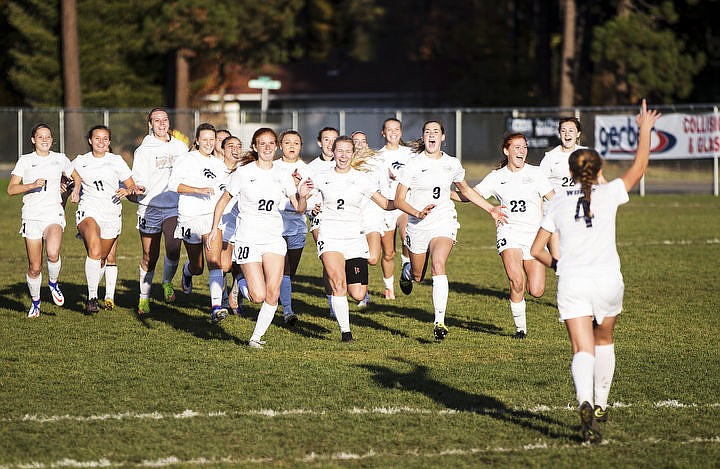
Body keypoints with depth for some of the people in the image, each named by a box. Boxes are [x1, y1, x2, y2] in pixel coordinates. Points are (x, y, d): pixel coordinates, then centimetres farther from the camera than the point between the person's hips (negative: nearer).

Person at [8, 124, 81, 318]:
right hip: (31, 217, 0)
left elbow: (76, 176, 26)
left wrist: (76, 190, 6)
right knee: (34, 267, 1)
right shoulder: (25, 161, 4)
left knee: (52, 253, -29)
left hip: (54, 215, 0)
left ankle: (53, 283, 2)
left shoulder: (60, 159, 9)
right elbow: (11, 189, -3)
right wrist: (33, 185, -17)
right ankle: (35, 302, 25)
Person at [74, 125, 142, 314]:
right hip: (89, 211, -2)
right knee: (94, 251, -27)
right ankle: (92, 297, -25)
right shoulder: (80, 162, 8)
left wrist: (128, 191, -13)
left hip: (112, 213, 2)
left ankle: (92, 293, 34)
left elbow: (132, 186, 8)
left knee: (101, 259, 9)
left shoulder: (116, 161, 7)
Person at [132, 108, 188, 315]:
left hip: (174, 208, 1)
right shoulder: (143, 150, 1)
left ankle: (167, 282, 9)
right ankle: (144, 297, 23)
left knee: (173, 250, -19)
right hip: (150, 208, -1)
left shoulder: (180, 147, 11)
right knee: (149, 257, 5)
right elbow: (138, 180, -6)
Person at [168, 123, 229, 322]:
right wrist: (199, 190, -23)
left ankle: (216, 306, -26)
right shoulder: (189, 159, -4)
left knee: (214, 261, -19)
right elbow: (173, 184, -15)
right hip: (190, 217, -2)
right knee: (197, 268, 10)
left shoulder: (219, 164, 14)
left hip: (212, 216, 3)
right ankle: (188, 270, 49)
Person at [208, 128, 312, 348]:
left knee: (273, 294, -6)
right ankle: (244, 286, 22)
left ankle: (257, 337, 10)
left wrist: (303, 196, -16)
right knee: (259, 296, -13)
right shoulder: (243, 173, -5)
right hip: (248, 239, -4)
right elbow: (223, 200, 5)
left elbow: (299, 208, 5)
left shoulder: (282, 176, 5)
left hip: (274, 240, 4)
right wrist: (214, 228, 1)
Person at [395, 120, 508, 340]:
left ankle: (439, 322, -28)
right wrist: (418, 213, -23)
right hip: (418, 224, 0)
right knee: (417, 276, 12)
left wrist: (491, 209, 18)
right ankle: (407, 272, 53)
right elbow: (399, 200, -6)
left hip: (444, 222, 0)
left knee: (438, 266, -24)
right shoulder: (413, 164, -6)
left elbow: (466, 190, 23)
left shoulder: (452, 164, 4)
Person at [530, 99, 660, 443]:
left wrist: (555, 264, 26)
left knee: (583, 350, -9)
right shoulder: (608, 194, 1)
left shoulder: (558, 202, 5)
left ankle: (585, 404, -35)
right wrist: (645, 129, 26)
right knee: (604, 341, 25)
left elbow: (536, 250, 6)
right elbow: (639, 167, 15)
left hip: (571, 282, 0)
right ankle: (601, 405, 32)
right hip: (607, 280, 0)